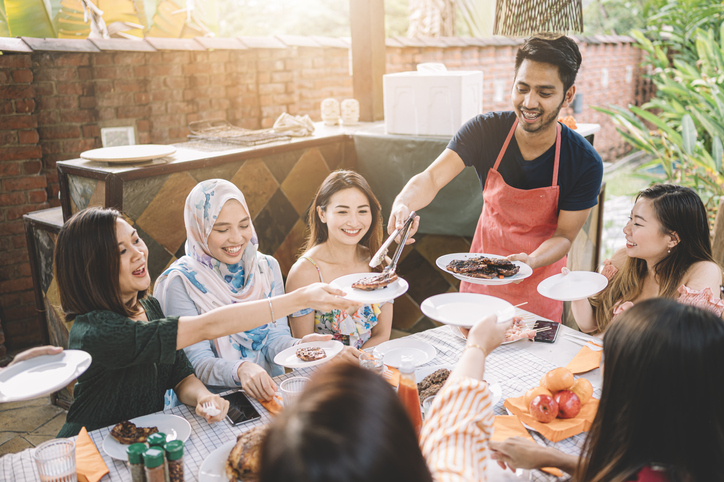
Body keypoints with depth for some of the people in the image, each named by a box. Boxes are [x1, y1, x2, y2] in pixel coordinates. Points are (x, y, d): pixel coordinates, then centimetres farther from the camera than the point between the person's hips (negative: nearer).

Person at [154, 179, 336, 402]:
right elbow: (198, 363, -12)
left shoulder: (267, 267, 6)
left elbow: (274, 336, 4)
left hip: (270, 392, 3)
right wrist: (240, 370, -32)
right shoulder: (179, 283, -9)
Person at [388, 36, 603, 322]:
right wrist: (403, 203, -47)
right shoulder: (485, 130, -17)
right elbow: (431, 178, -24)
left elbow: (564, 235, -14)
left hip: (540, 276, -1)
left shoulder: (585, 163, -20)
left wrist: (530, 262, -35)